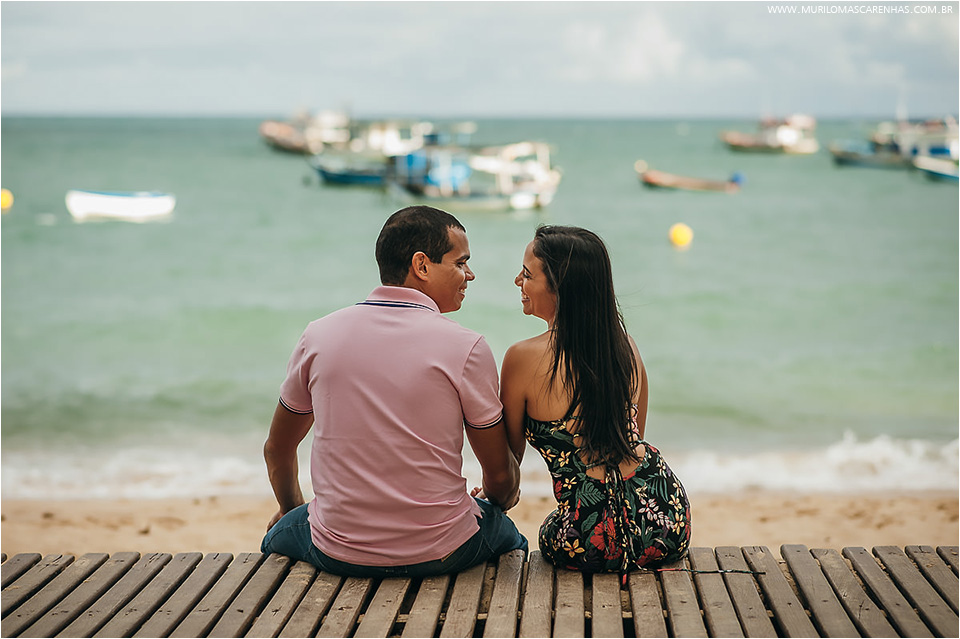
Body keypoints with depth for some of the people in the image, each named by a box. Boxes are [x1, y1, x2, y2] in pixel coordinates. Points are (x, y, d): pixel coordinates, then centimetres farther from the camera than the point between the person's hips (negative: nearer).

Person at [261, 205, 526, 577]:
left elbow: (277, 451, 10)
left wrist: (291, 509, 31)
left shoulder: (319, 336, -3)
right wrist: (499, 499, 21)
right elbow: (500, 474, -3)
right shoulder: (465, 348, -12)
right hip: (440, 553, -1)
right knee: (507, 533, 31)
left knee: (279, 534, 35)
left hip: (338, 554, 2)